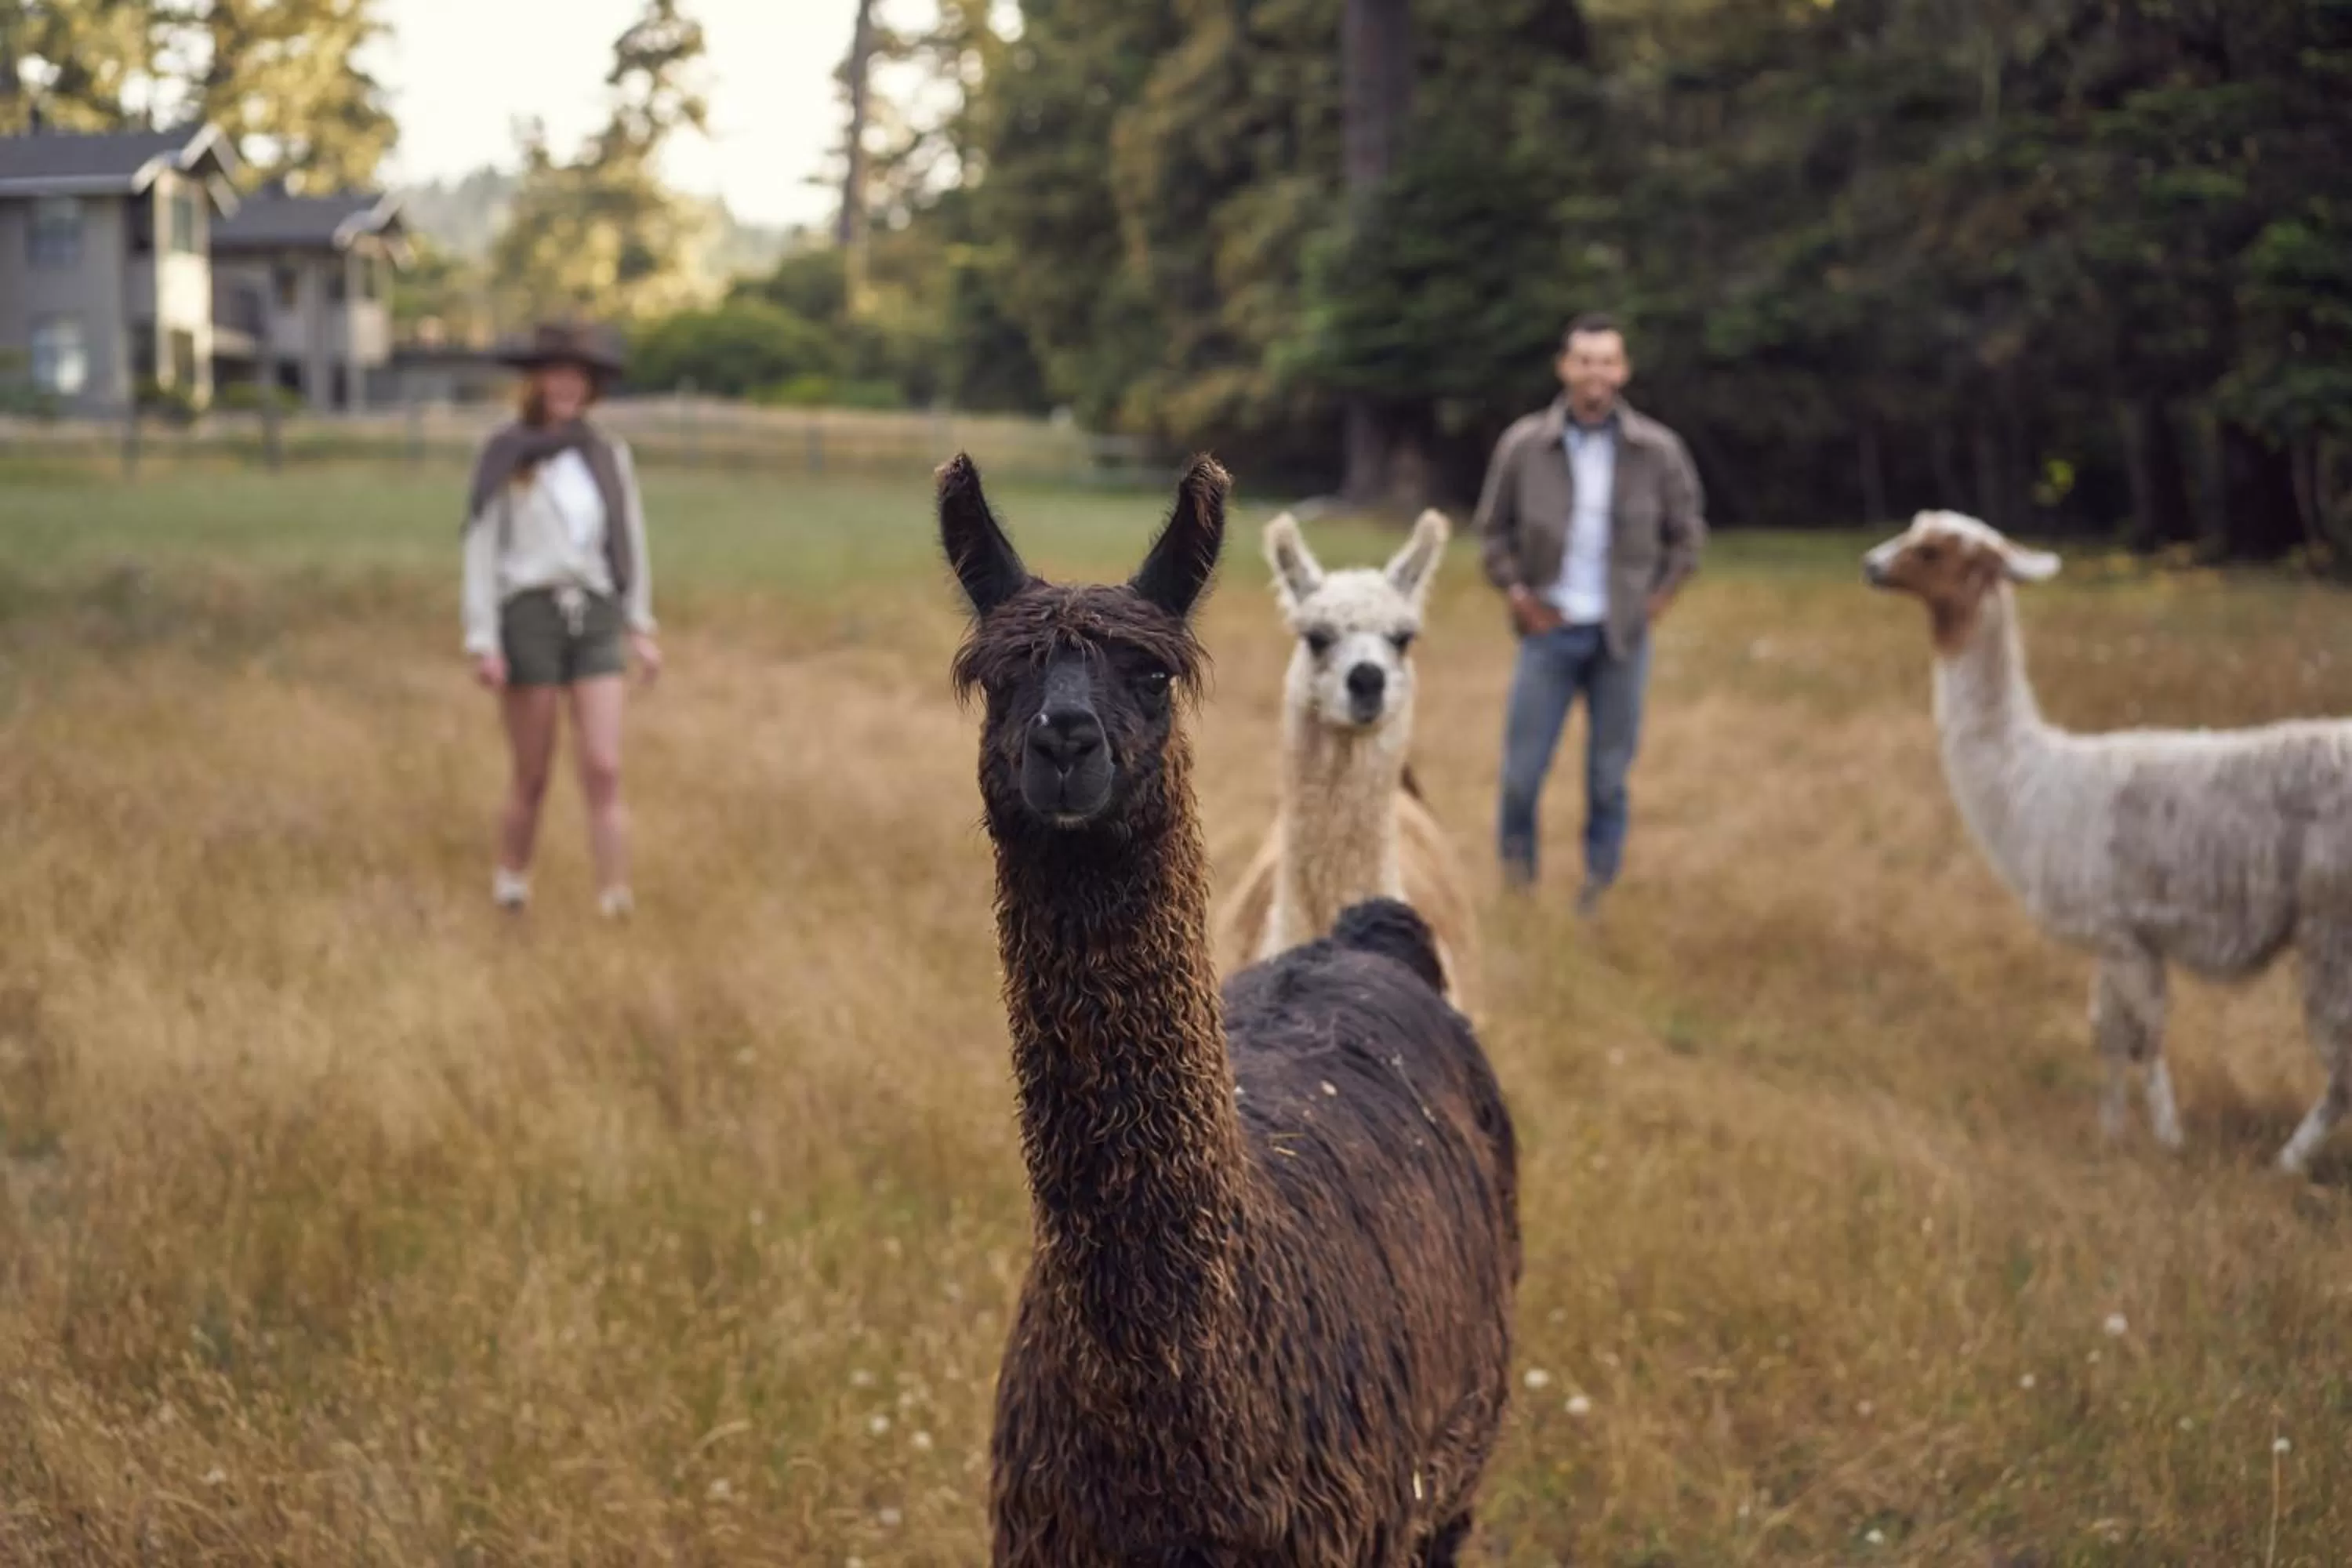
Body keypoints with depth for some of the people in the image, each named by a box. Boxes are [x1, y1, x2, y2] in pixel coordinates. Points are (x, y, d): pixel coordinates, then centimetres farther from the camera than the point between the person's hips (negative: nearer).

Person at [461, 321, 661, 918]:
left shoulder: (609, 456, 7)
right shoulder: (504, 456, -3)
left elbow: (630, 542, 15)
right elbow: (482, 549, -4)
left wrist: (641, 627, 12)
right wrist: (482, 641, -10)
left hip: (596, 621, 3)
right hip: (529, 617, -3)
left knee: (604, 769, -9)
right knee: (532, 777, 5)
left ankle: (616, 903, -13)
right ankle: (511, 880, 29)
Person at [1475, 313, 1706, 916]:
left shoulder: (1657, 450, 0)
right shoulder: (1524, 444, -1)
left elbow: (1687, 530, 12)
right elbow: (1493, 528, 10)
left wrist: (1659, 596, 4)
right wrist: (1515, 591, 1)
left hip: (1622, 637, 0)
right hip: (1550, 630, 0)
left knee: (1610, 774, 5)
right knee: (1523, 769, -3)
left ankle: (1598, 898, 16)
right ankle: (1516, 883, 15)